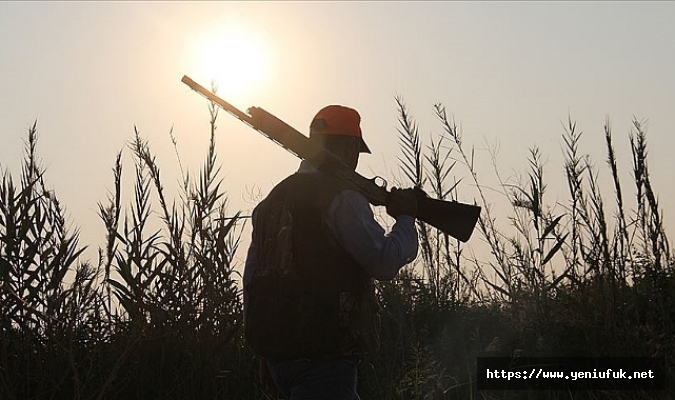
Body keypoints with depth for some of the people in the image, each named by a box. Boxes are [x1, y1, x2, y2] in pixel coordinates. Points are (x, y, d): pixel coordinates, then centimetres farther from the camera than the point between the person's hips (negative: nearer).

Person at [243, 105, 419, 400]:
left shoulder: (274, 197, 15)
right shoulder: (341, 196, -11)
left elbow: (251, 278, 18)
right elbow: (384, 262, -16)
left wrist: (259, 337, 24)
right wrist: (405, 218, 1)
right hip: (323, 353, -9)